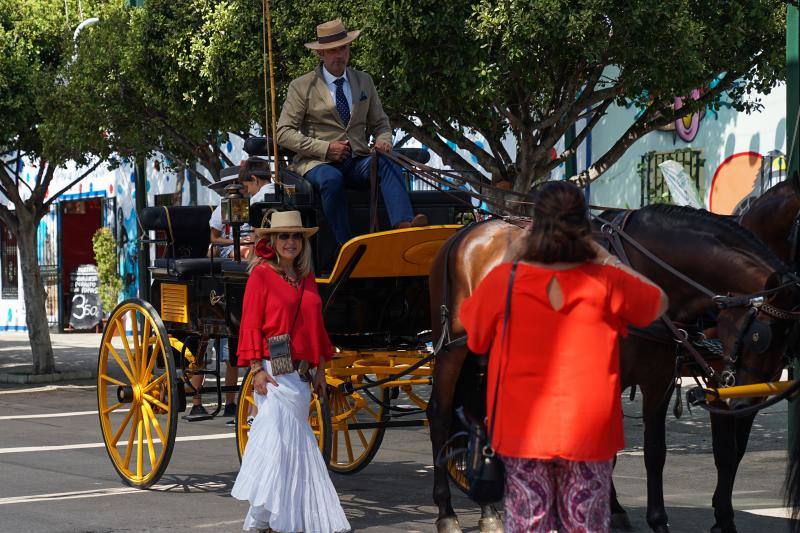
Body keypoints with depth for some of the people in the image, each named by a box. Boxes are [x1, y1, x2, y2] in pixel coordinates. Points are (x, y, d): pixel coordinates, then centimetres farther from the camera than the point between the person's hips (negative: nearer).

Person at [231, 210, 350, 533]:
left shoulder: (306, 278, 15)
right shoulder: (261, 274, -4)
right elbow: (250, 325, -8)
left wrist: (320, 370, 16)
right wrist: (257, 369, -15)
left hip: (301, 372, 7)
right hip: (273, 370, -7)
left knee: (295, 440, 7)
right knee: (278, 435, -14)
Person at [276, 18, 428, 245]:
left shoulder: (364, 81, 17)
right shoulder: (302, 87, 4)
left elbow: (380, 123, 23)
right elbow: (284, 132, -1)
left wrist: (383, 141, -3)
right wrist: (325, 148, -13)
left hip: (357, 161, 3)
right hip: (318, 162, -3)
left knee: (388, 165, -29)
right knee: (332, 179, -38)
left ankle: (403, 224, -51)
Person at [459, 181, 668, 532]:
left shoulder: (504, 281, -10)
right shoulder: (607, 283, -8)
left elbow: (473, 335, 8)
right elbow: (659, 303, 9)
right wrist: (607, 260, 10)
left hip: (523, 433, 0)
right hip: (588, 435, 0)